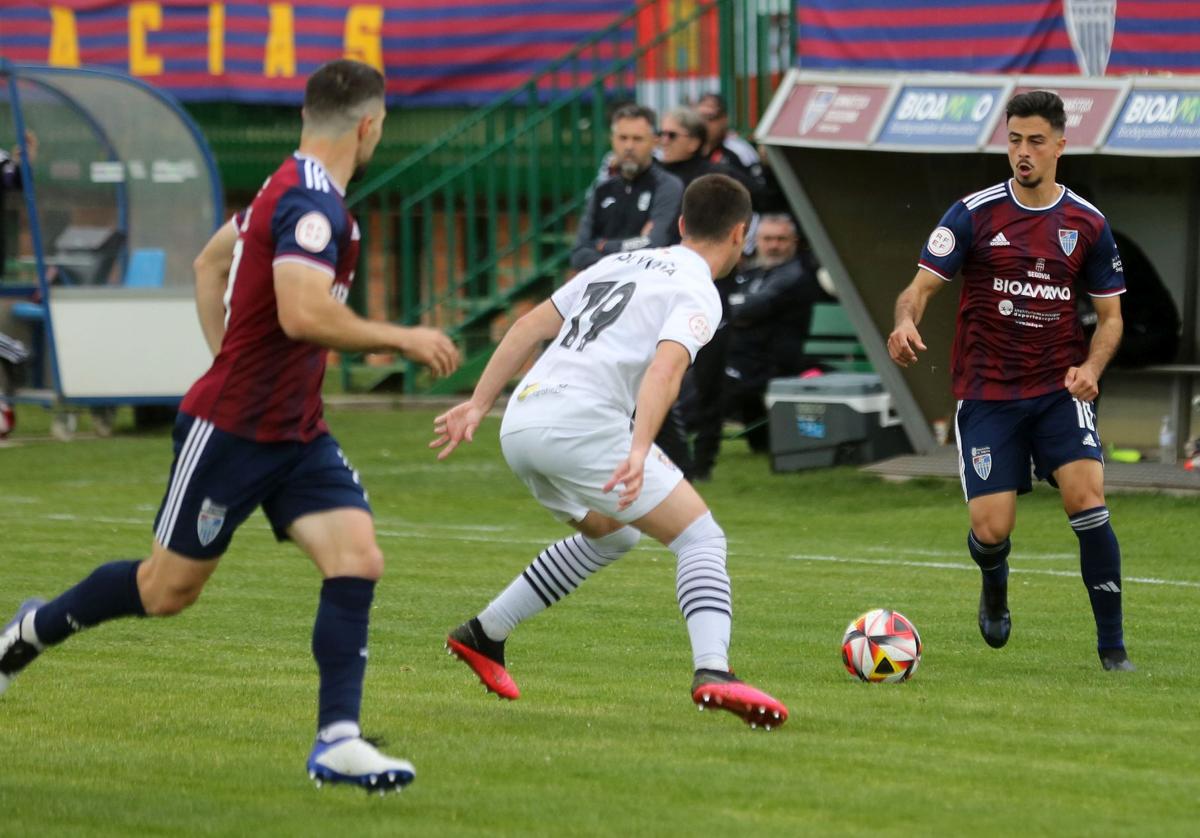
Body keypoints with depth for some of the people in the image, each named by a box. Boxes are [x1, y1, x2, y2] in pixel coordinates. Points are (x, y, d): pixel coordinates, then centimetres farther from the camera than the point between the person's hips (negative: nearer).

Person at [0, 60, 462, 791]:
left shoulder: (295, 190, 10)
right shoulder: (312, 202, -21)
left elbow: (211, 261, 24)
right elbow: (302, 315, -33)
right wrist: (403, 340, -23)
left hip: (296, 431, 9)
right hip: (231, 428, -9)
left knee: (357, 559, -8)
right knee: (168, 588, 6)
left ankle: (338, 740, -9)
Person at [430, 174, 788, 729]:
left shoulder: (620, 263, 25)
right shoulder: (698, 293, 1)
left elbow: (530, 326, 22)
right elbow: (664, 369, -18)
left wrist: (479, 404, 22)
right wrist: (639, 452, -29)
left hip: (519, 426, 8)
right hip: (580, 424, -8)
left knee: (614, 533, 30)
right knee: (701, 537, -4)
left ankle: (482, 636, 33)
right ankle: (712, 673, -25)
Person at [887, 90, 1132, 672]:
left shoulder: (1088, 225, 3)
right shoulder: (974, 215, -2)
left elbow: (1110, 315, 11)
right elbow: (923, 284, -6)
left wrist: (1090, 367, -10)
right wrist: (906, 322, -30)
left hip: (1059, 389, 1)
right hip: (987, 394, -1)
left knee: (1086, 497, -21)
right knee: (991, 529, -9)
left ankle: (1112, 646, -9)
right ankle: (994, 586, 32)